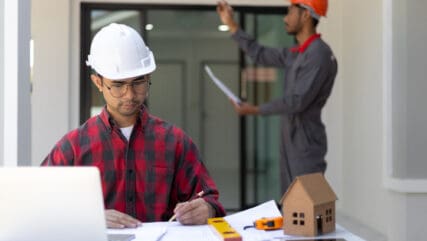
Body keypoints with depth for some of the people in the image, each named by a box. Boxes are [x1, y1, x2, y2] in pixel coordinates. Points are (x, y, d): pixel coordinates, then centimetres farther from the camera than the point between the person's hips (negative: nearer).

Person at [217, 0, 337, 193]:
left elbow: (298, 101, -21)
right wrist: (231, 25, 23)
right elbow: (261, 54, 24)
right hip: (291, 142, 9)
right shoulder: (295, 54, 13)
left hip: (306, 145, -9)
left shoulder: (319, 55, -16)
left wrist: (256, 110, -15)